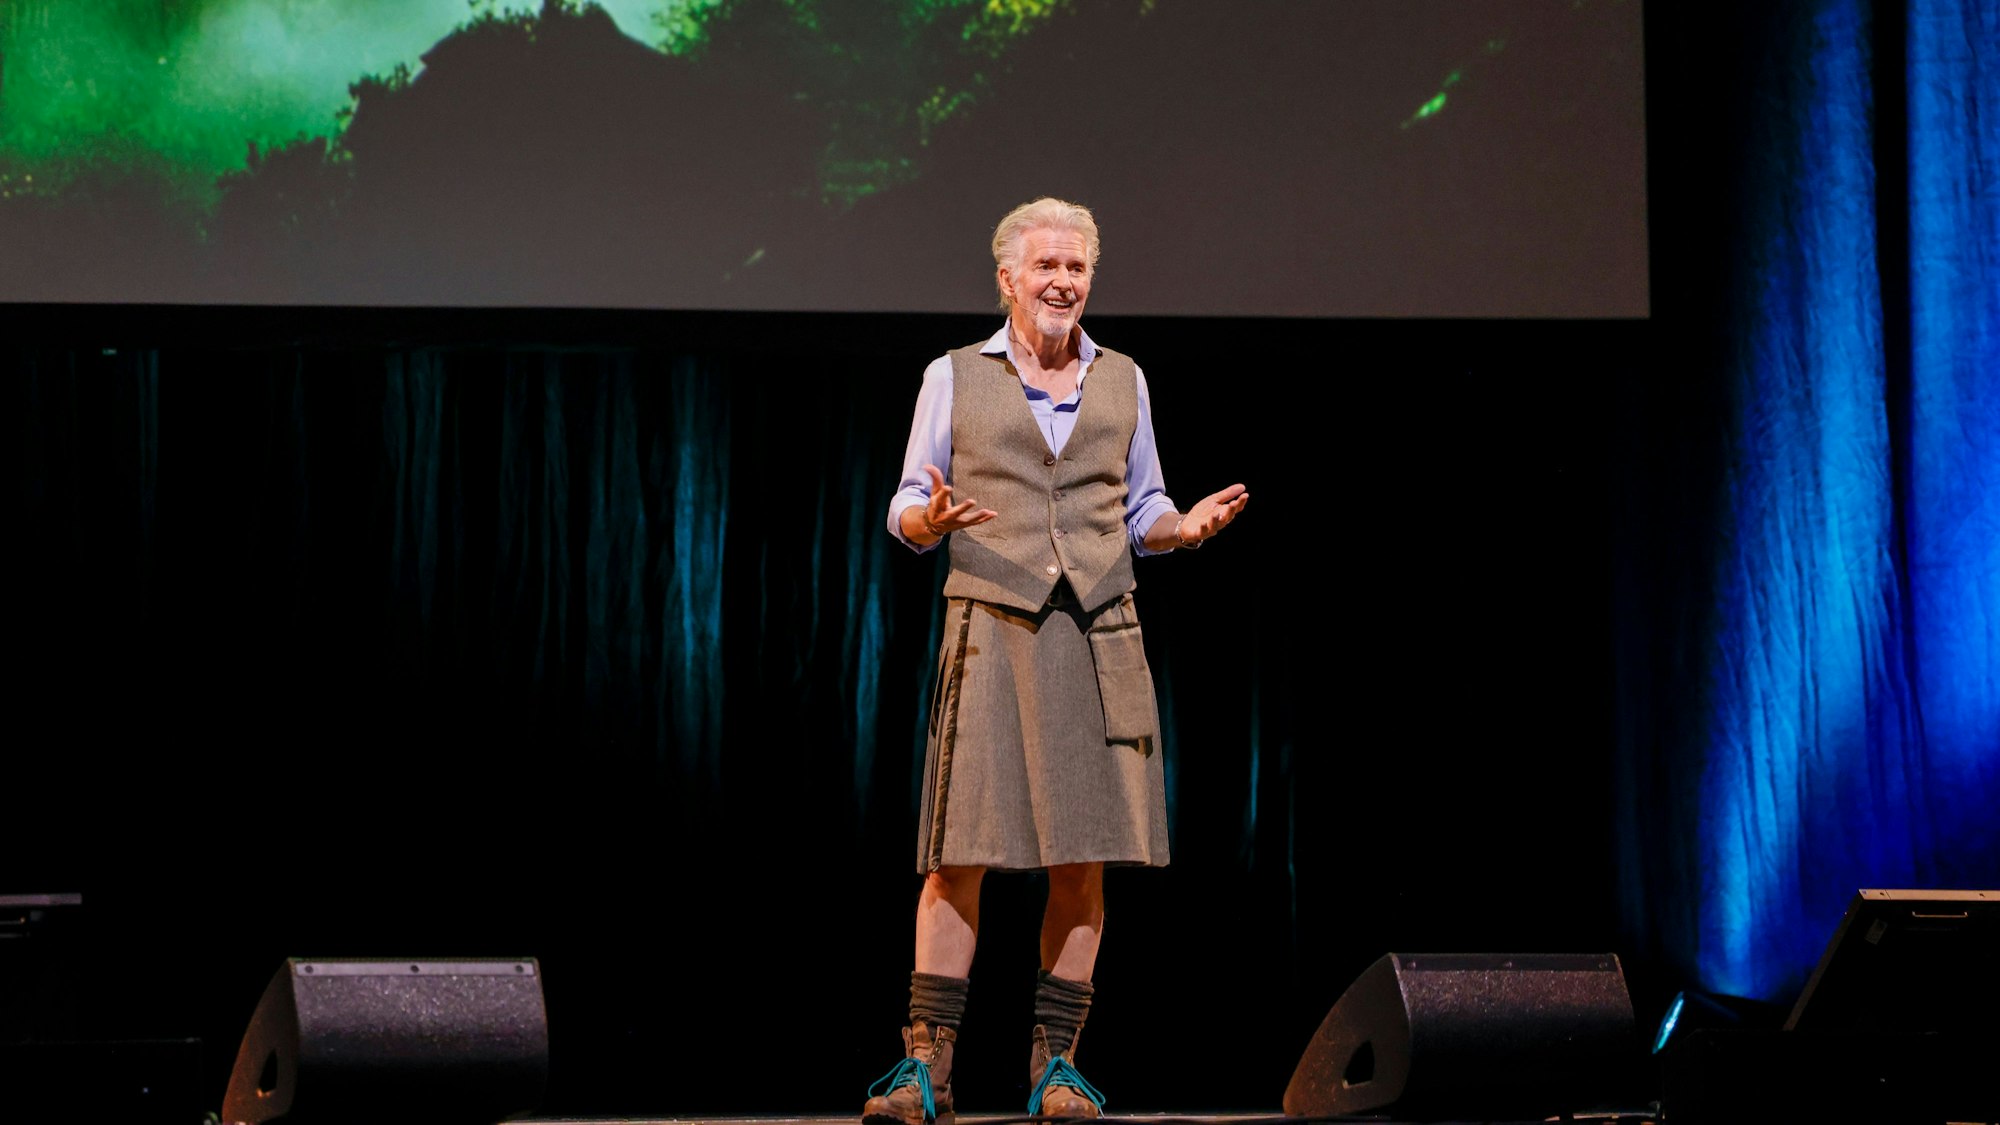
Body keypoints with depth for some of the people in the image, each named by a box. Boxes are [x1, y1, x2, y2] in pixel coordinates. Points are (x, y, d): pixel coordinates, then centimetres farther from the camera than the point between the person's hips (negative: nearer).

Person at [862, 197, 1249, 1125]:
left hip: (1097, 634, 3)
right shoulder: (954, 378, 9)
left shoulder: (1122, 381, 16)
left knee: (1083, 857, -1)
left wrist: (1189, 525, -1)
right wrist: (930, 520, -14)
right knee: (962, 850, -9)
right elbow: (907, 509, 9)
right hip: (990, 629, -2)